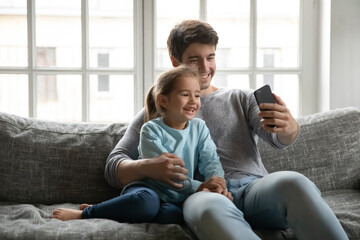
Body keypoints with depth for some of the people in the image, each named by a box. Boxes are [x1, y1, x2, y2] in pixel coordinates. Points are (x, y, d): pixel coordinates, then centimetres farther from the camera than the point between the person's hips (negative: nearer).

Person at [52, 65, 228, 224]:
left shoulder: (199, 127, 9)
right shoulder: (151, 130, -6)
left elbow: (211, 161, 0)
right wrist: (199, 188, -26)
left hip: (174, 198, 3)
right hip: (147, 187, -3)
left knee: (173, 213, -35)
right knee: (147, 201, -41)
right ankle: (85, 213, -20)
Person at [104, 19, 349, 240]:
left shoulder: (242, 99, 23)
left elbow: (278, 137, 5)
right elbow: (114, 168, 11)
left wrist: (289, 126, -22)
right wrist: (146, 167, -13)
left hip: (254, 187, 2)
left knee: (293, 182, -35)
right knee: (210, 206, -41)